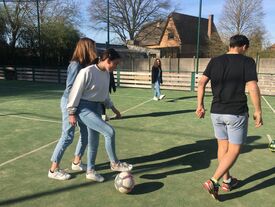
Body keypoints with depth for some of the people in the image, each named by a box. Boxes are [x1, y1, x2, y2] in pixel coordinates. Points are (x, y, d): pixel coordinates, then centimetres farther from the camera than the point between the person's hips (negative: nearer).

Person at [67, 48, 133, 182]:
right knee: (109, 131, -18)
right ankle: (114, 163, 3)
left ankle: (90, 171, 29)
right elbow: (76, 92, -15)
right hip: (84, 108, -8)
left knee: (94, 141, 12)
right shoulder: (87, 72, -19)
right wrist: (72, 113, -13)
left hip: (97, 108, 8)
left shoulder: (107, 74, 5)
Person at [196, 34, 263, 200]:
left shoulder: (215, 61, 7)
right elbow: (253, 88, -12)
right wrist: (258, 111, -3)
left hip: (216, 112, 5)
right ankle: (213, 182, -5)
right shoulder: (247, 62, -4)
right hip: (236, 113, -5)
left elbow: (201, 83, 1)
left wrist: (200, 105, 7)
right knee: (234, 150, 5)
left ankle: (227, 181, 29)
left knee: (223, 146, 17)